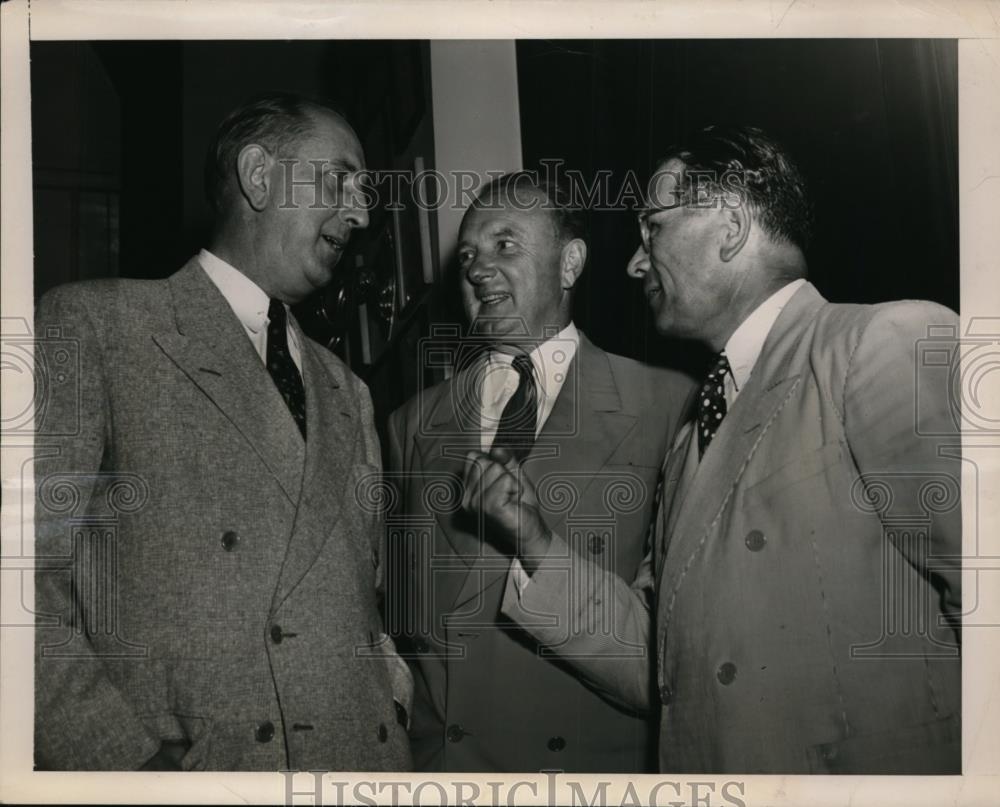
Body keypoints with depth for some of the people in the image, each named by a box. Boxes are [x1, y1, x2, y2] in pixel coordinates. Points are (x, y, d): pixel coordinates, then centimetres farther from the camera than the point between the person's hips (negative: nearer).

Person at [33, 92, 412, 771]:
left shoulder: (347, 393, 16)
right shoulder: (92, 325, -2)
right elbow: (25, 575, -10)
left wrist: (392, 680, 1)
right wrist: (133, 762, -18)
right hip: (177, 763, -5)